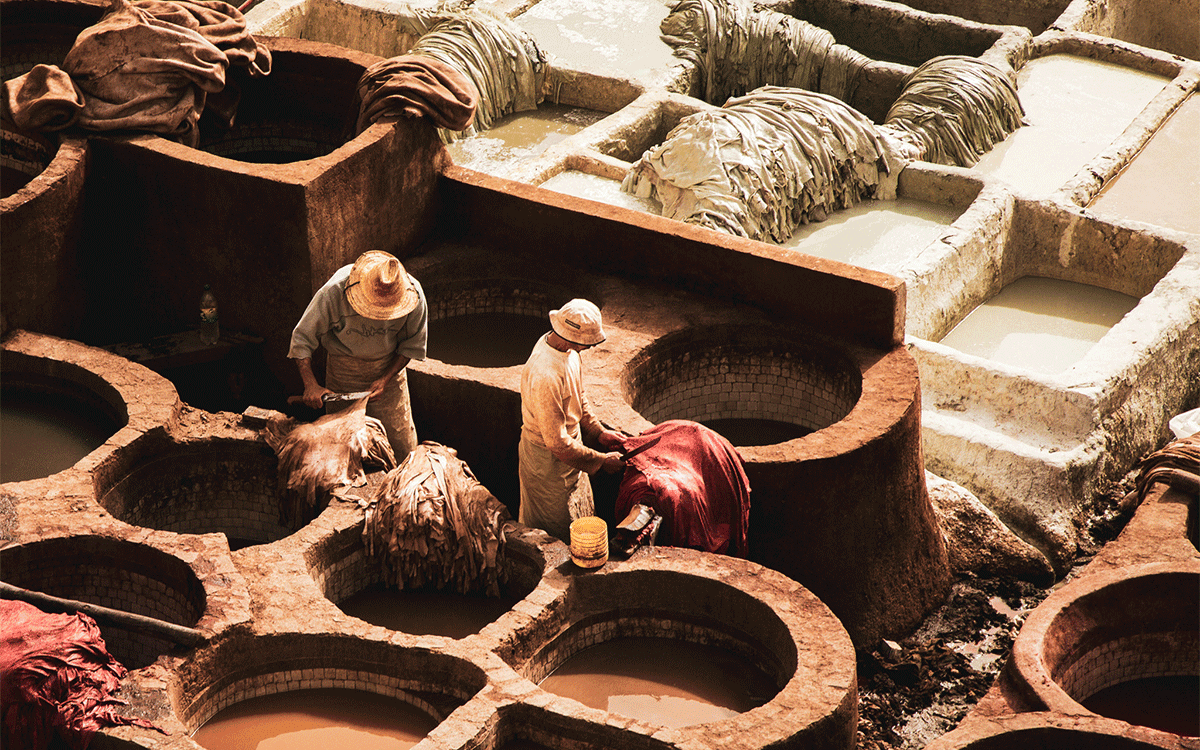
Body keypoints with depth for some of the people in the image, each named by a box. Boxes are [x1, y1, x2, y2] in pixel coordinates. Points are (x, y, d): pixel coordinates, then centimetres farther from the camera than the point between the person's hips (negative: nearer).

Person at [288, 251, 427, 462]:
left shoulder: (413, 295, -24)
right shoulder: (333, 293, -30)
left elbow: (412, 345, -5)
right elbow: (302, 338, -17)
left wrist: (385, 379, -15)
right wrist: (311, 385, -25)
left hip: (389, 365, 1)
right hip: (344, 365, -1)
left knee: (400, 437, 2)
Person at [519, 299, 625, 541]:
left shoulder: (566, 348, -9)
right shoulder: (545, 377, -38)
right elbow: (558, 443, -32)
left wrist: (598, 431, 4)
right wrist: (601, 461, -23)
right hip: (547, 459, -9)